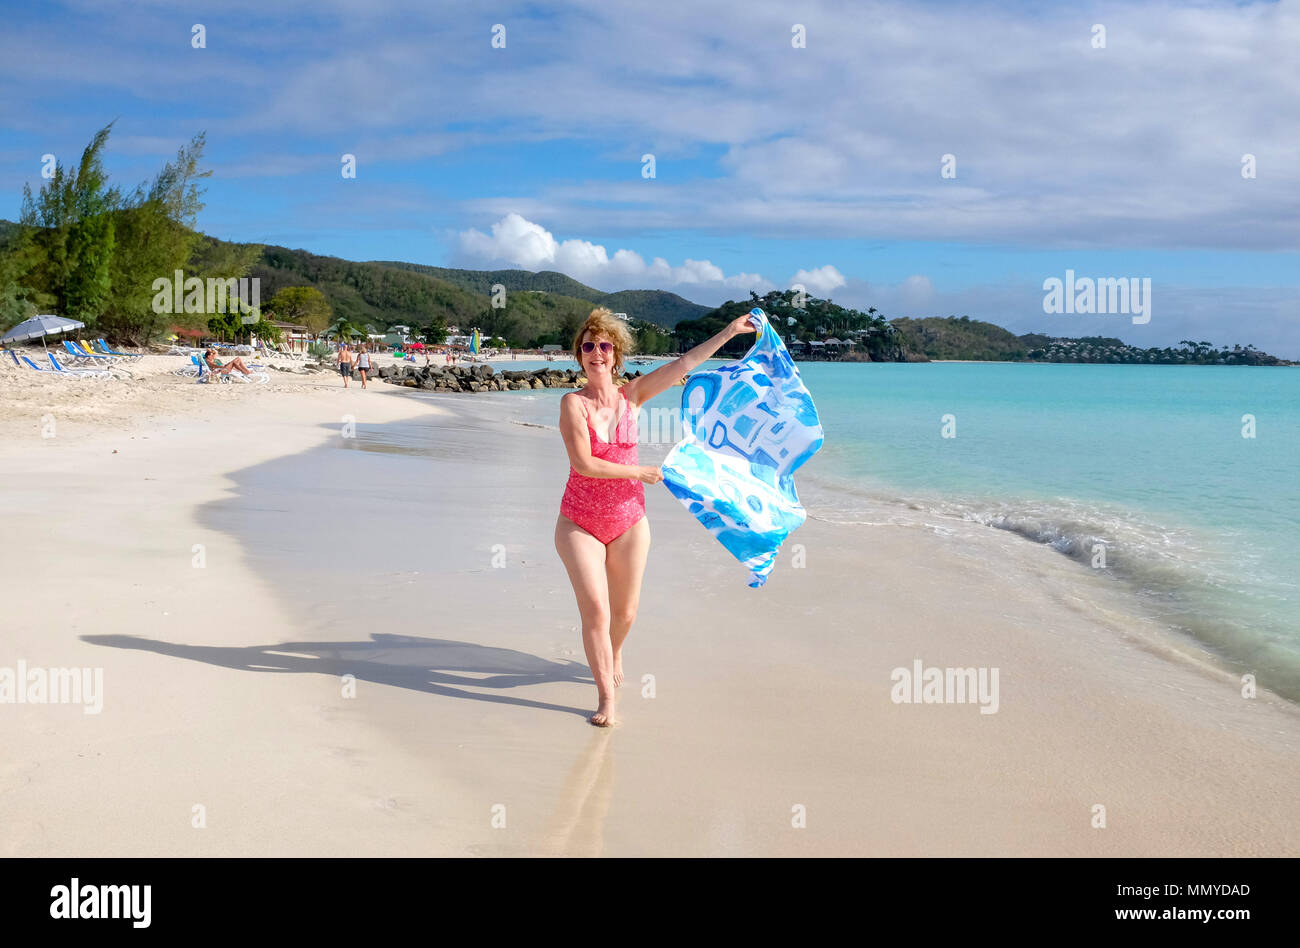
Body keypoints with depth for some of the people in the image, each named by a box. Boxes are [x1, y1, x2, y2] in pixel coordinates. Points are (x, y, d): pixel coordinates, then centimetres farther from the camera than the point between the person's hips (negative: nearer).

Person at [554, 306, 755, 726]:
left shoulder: (632, 395, -1)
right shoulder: (573, 403, -11)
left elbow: (684, 364, 0)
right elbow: (583, 463, -19)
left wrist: (729, 331, 1)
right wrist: (640, 473, -14)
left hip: (628, 522, 3)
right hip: (579, 523, -3)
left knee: (625, 612, 14)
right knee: (595, 609, -11)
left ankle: (613, 654, 48)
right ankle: (606, 696, 3)